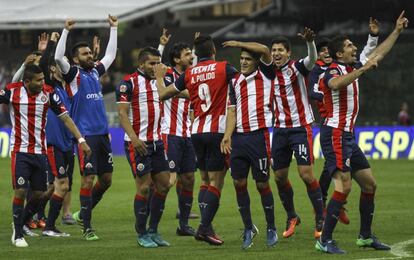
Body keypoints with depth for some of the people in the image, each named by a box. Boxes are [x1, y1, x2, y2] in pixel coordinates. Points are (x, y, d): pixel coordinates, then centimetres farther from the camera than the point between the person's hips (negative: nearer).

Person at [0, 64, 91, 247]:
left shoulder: (48, 93, -3)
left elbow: (65, 117, 1)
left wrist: (81, 140, -3)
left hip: (40, 151, 3)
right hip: (20, 150, -3)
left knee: (38, 194, 4)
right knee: (20, 191, -10)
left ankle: (20, 224, 29)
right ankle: (18, 235, 3)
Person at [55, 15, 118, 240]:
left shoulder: (96, 71, 14)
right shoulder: (74, 74, -4)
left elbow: (110, 55, 28)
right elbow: (58, 57, -20)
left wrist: (113, 29, 26)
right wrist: (66, 31, -21)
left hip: (102, 133, 7)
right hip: (85, 134, -7)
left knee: (106, 179, 10)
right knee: (87, 179, -8)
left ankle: (83, 214, 27)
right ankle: (87, 228, -4)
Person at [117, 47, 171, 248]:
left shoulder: (158, 81, 13)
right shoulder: (129, 82, -8)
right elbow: (122, 113, -13)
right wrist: (134, 137, -22)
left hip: (156, 141, 7)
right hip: (138, 143, -7)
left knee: (163, 184, 5)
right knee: (144, 186, -6)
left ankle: (153, 231, 16)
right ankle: (142, 234, 4)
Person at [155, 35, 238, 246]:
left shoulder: (189, 74, 4)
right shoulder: (223, 68, -6)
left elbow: (163, 94, 11)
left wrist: (159, 77, 28)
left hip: (197, 132, 5)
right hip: (217, 131, -4)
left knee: (205, 181, 15)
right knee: (216, 183, -4)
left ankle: (205, 226, 7)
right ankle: (205, 227, -13)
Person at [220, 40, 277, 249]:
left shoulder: (265, 75, 1)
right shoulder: (235, 81, 15)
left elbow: (265, 50, -16)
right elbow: (232, 111, 12)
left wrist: (239, 44, -12)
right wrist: (227, 135, 0)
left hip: (259, 136, -5)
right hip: (239, 137, 5)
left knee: (262, 183, -1)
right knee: (239, 182, 2)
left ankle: (271, 228, 12)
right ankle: (248, 228, 14)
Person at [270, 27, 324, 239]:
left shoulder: (296, 68, -9)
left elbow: (312, 60, -30)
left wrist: (310, 42, -48)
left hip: (301, 127, -6)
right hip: (280, 129, 6)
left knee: (306, 174, -13)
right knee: (279, 177, 5)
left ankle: (320, 219, -2)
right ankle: (291, 217, 23)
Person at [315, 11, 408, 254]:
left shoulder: (352, 68, 13)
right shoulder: (334, 71, -12)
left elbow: (379, 54, 26)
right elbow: (335, 84, -38)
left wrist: (397, 31, 27)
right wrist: (363, 69, -40)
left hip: (348, 137, 10)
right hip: (335, 135, -10)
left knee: (370, 184, 11)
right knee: (344, 186, -18)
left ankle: (366, 236, 20)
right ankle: (325, 240, -15)